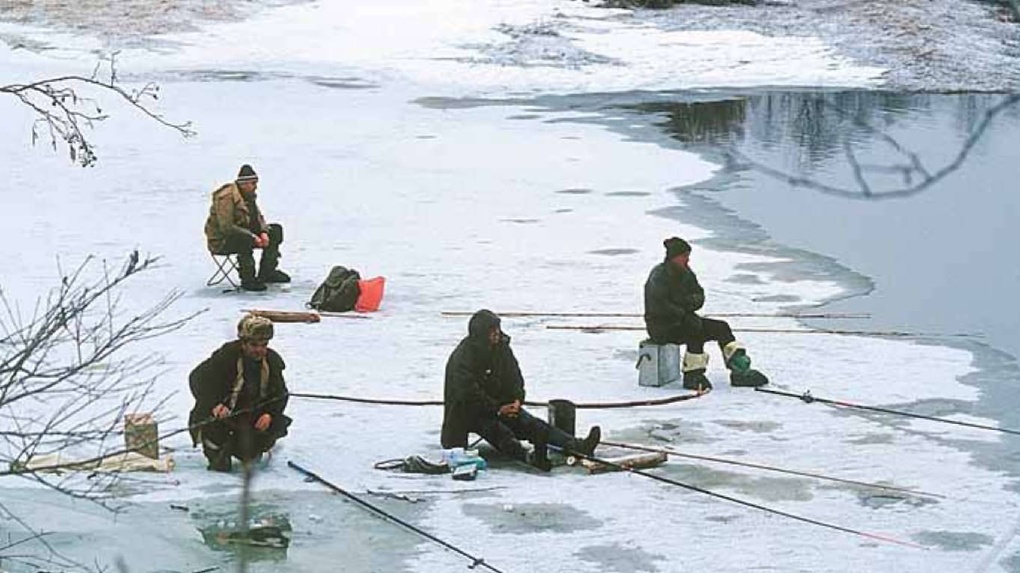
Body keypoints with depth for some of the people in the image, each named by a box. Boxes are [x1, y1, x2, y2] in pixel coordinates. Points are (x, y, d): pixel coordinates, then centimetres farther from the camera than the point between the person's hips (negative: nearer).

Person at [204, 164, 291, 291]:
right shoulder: (226, 197, -24)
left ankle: (267, 273, 8)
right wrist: (252, 237, -30)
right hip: (221, 241, -9)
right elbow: (226, 227, -29)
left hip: (242, 233, 9)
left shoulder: (249, 195, 7)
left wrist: (263, 232, -12)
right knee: (245, 241, -39)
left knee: (275, 231, 4)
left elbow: (258, 217, 11)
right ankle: (247, 280, -26)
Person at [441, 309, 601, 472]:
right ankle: (529, 457, -61)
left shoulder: (501, 347, 3)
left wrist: (517, 399, -6)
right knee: (498, 430, -34)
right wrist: (497, 409, -21)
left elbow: (513, 376, 12)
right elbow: (468, 393, -23)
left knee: (532, 424, -15)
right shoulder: (462, 358, -18)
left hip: (501, 405, 6)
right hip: (470, 412, -6)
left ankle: (577, 446, -32)